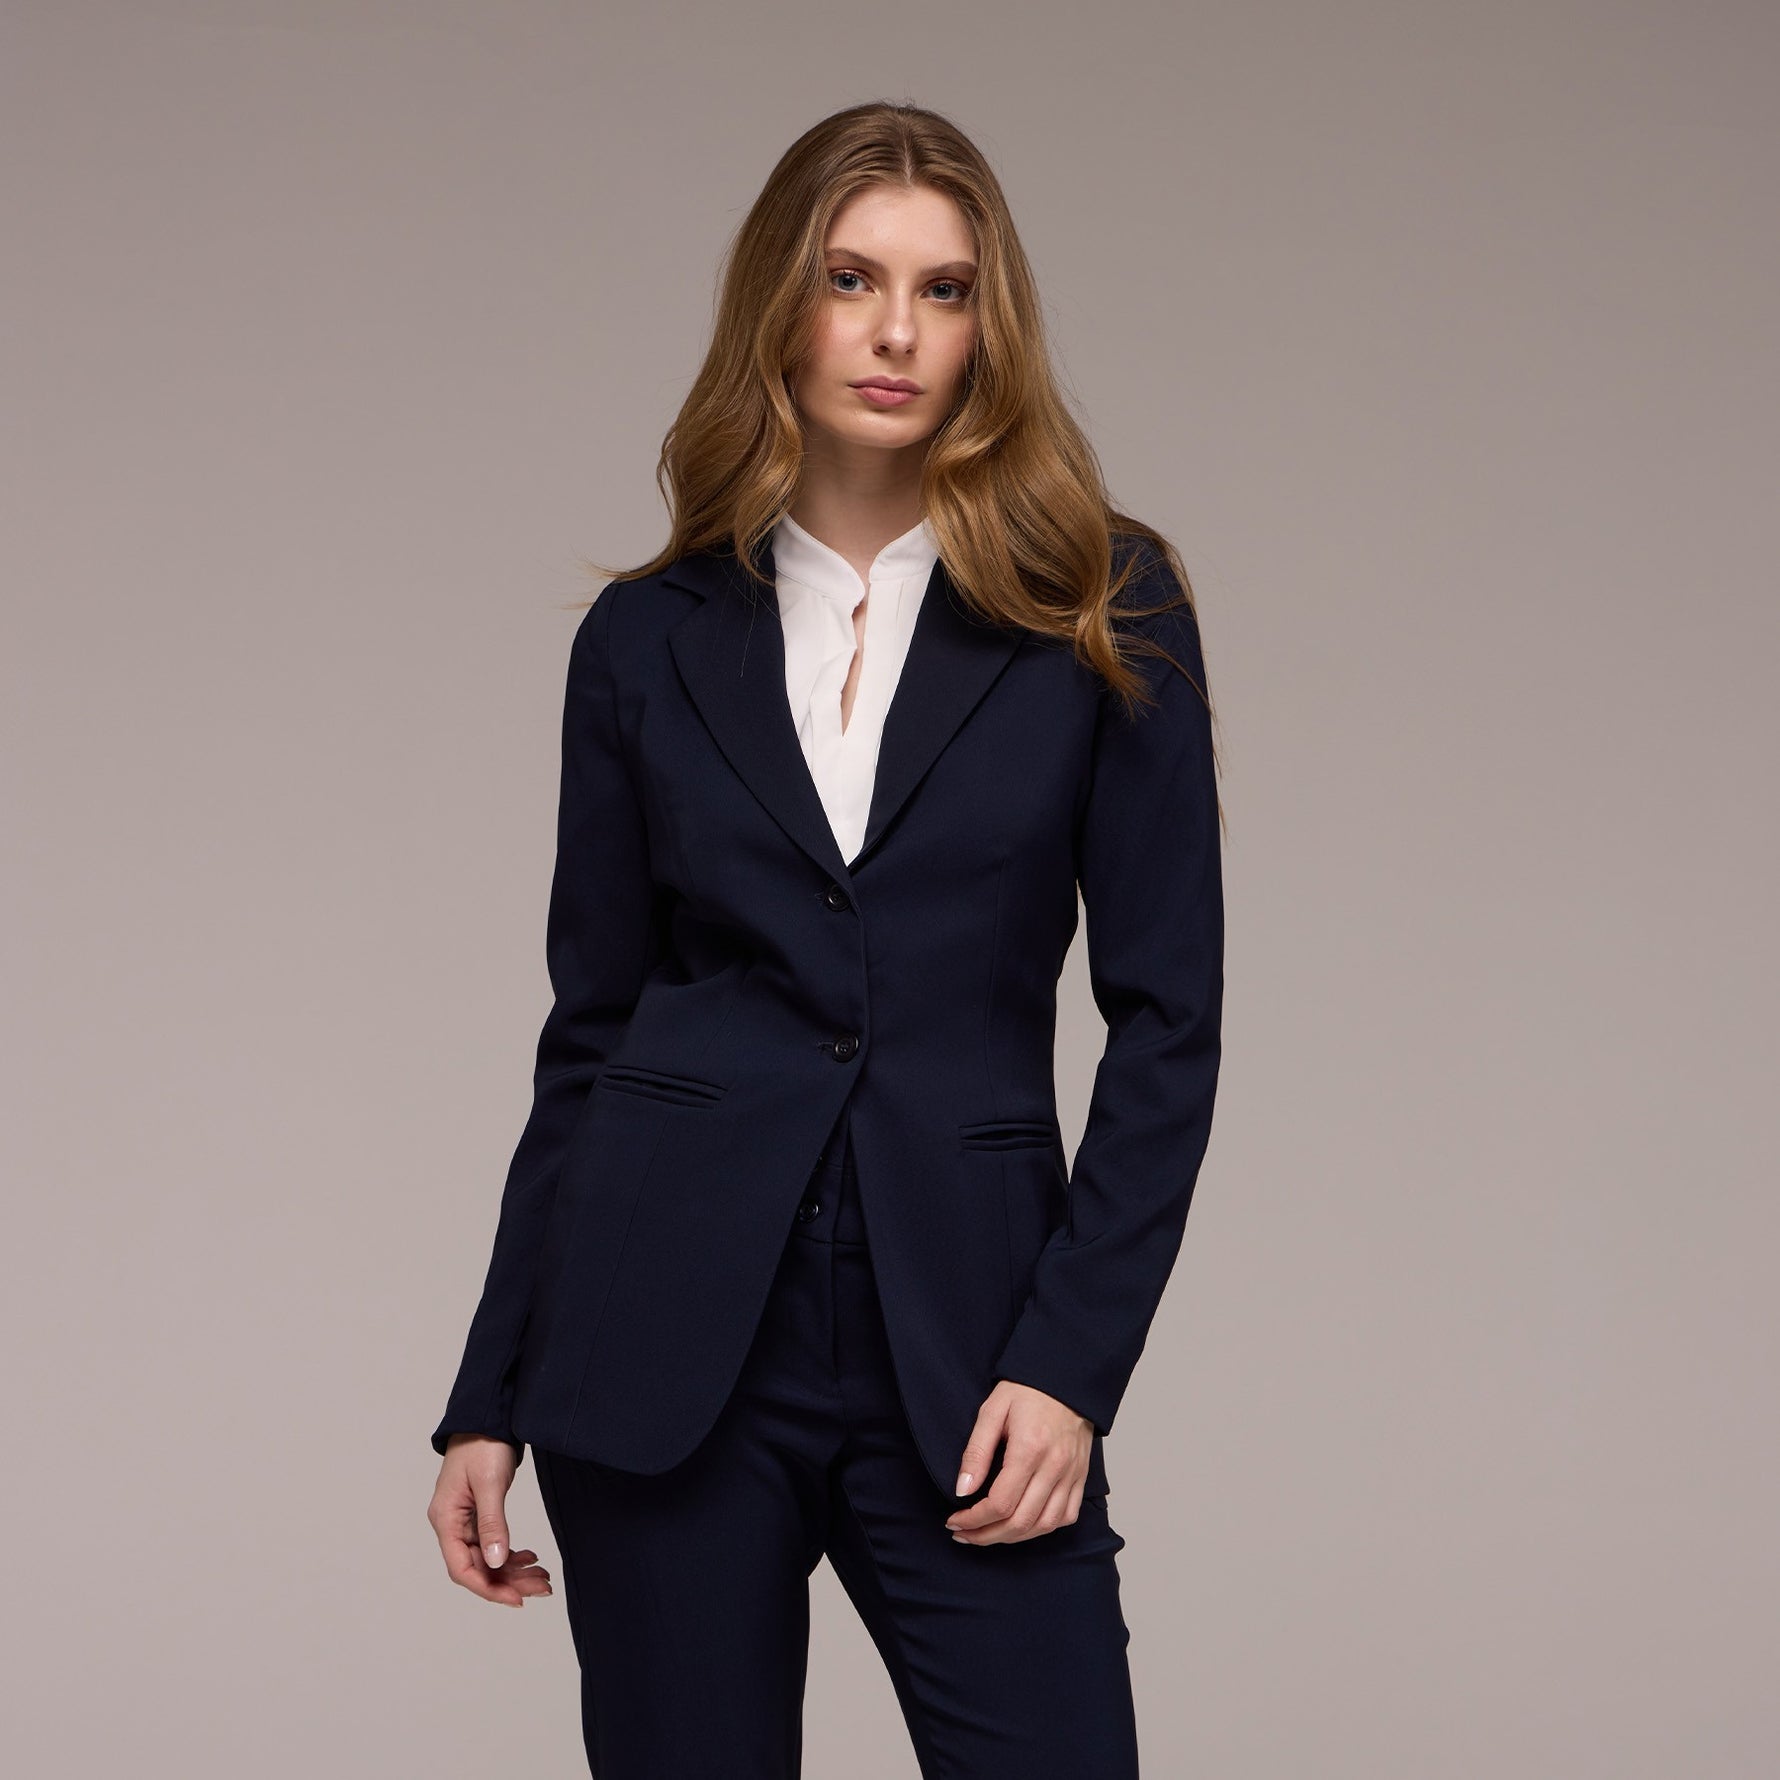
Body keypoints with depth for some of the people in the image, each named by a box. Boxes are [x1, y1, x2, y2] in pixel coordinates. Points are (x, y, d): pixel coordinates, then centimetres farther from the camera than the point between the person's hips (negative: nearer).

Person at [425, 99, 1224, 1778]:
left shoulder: (1100, 612, 1)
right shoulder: (649, 640, 6)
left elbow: (1167, 1018, 0)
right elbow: (592, 1028, 10)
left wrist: (1069, 1364, -8)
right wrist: (489, 1401, 8)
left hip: (961, 1352, -1)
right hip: (667, 1334, 1)